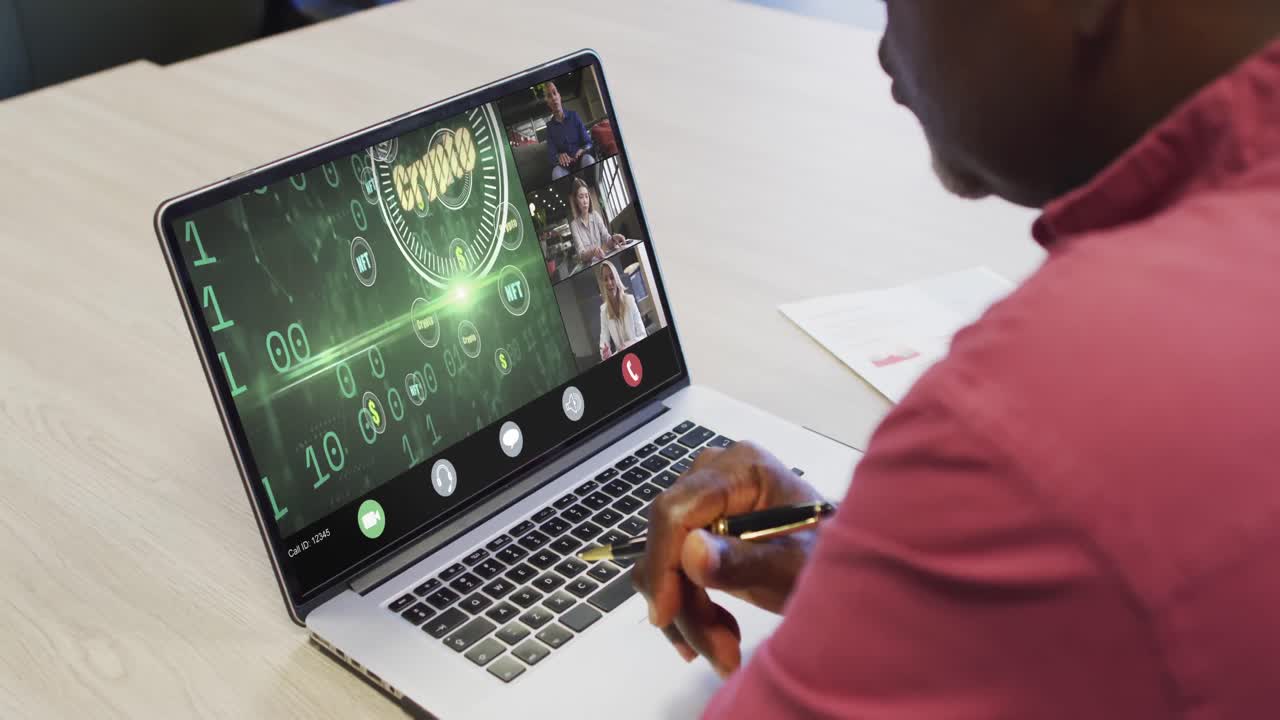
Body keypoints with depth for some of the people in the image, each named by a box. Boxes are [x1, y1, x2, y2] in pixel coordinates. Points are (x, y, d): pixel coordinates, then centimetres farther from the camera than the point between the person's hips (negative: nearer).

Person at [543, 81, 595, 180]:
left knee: (588, 160, -36)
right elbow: (551, 153, -1)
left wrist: (583, 150, -20)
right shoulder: (550, 126, 9)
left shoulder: (574, 116, 8)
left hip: (580, 158, 0)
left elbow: (588, 142, 5)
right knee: (557, 172, -35)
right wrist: (558, 156, -25)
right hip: (565, 164, 0)